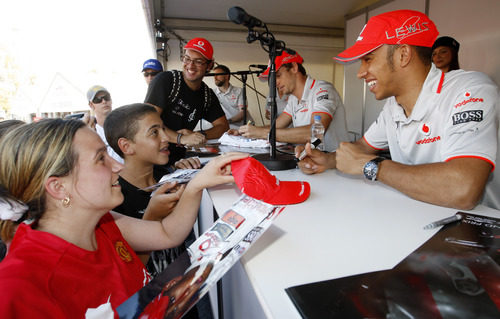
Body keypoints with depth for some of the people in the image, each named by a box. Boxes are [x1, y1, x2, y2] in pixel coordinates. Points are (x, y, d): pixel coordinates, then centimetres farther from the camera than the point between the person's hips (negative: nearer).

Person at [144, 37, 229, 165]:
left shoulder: (208, 94, 8)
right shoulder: (166, 80, -8)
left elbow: (223, 126, 8)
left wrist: (199, 135, -11)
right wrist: (181, 138, -26)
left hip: (177, 159, 6)